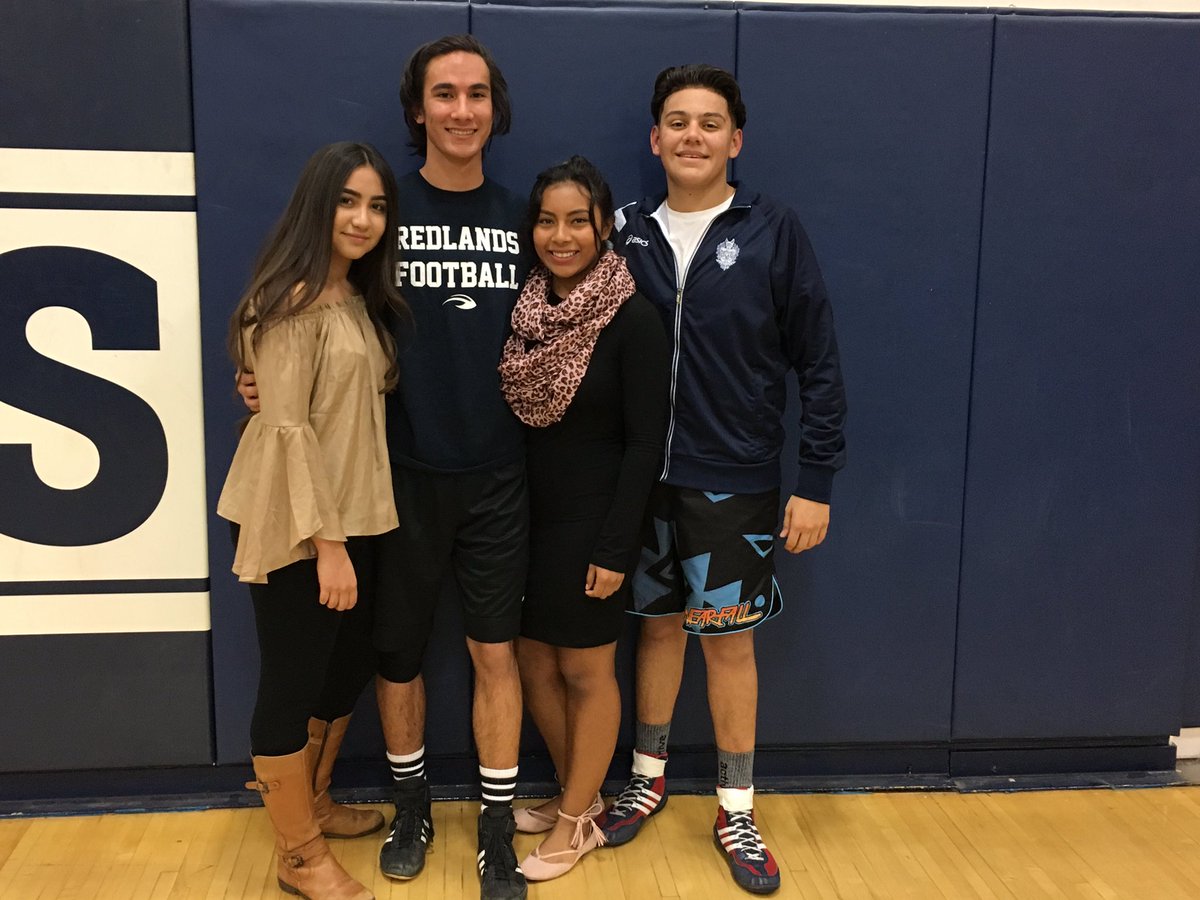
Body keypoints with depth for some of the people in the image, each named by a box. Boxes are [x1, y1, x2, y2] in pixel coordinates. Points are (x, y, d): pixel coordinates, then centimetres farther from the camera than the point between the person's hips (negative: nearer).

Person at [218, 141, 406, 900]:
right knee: (292, 680, 4)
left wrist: (346, 531, 8)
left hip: (352, 517, 9)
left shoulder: (359, 298, 11)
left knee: (351, 663, 19)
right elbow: (286, 427, -20)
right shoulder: (292, 299, -15)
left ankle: (308, 801, 41)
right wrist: (325, 540, -22)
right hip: (294, 526, -9)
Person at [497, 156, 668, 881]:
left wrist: (616, 547, -17)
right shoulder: (526, 307, 3)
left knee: (586, 670, 8)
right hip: (527, 514, 6)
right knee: (534, 661, 15)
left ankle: (578, 820, 27)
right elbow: (509, 418, 8)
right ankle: (575, 793, 36)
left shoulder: (634, 319, -14)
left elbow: (645, 443, -15)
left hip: (591, 520, -6)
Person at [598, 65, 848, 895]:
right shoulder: (628, 232, 3)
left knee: (728, 637, 7)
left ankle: (736, 810, 24)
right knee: (659, 624, 15)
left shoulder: (773, 230, -6)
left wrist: (818, 484, -8)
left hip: (734, 480, -2)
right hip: (646, 476, 3)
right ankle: (650, 777, 34)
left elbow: (820, 364, -6)